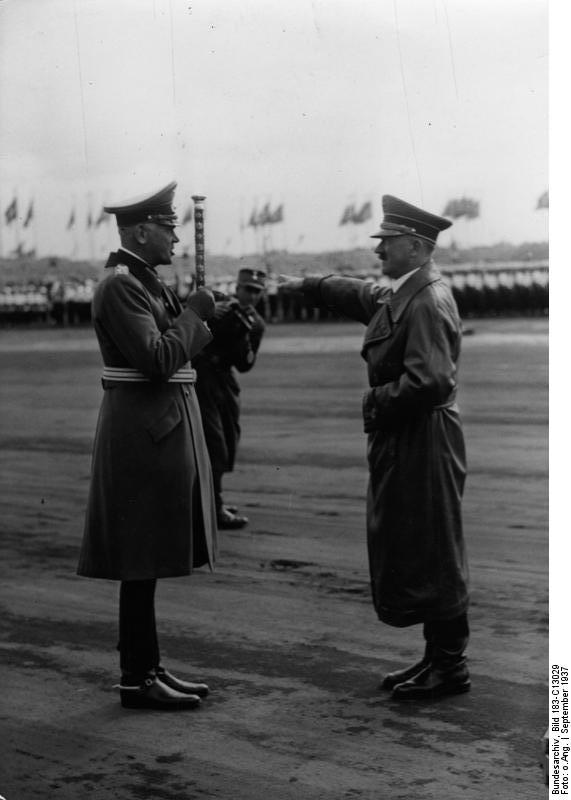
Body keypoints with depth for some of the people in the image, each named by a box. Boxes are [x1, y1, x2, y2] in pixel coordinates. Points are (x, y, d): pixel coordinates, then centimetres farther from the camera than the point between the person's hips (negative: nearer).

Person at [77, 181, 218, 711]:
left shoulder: (144, 281, 15)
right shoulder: (120, 285, -14)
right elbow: (156, 359, -22)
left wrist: (195, 319, 3)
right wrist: (193, 313, -11)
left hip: (162, 427, 10)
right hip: (144, 432, -10)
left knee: (149, 563, 13)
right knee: (141, 563, -4)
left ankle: (146, 667, 21)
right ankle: (137, 680, 3)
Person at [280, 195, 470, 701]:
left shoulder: (428, 301, -19)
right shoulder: (401, 294, 12)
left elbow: (430, 381, -28)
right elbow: (361, 297, 31)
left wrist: (377, 402, -16)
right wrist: (306, 286, 33)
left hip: (423, 447, -10)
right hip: (402, 444, 10)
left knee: (431, 555, -3)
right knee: (408, 552, 14)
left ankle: (450, 668, 6)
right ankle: (439, 657, 23)